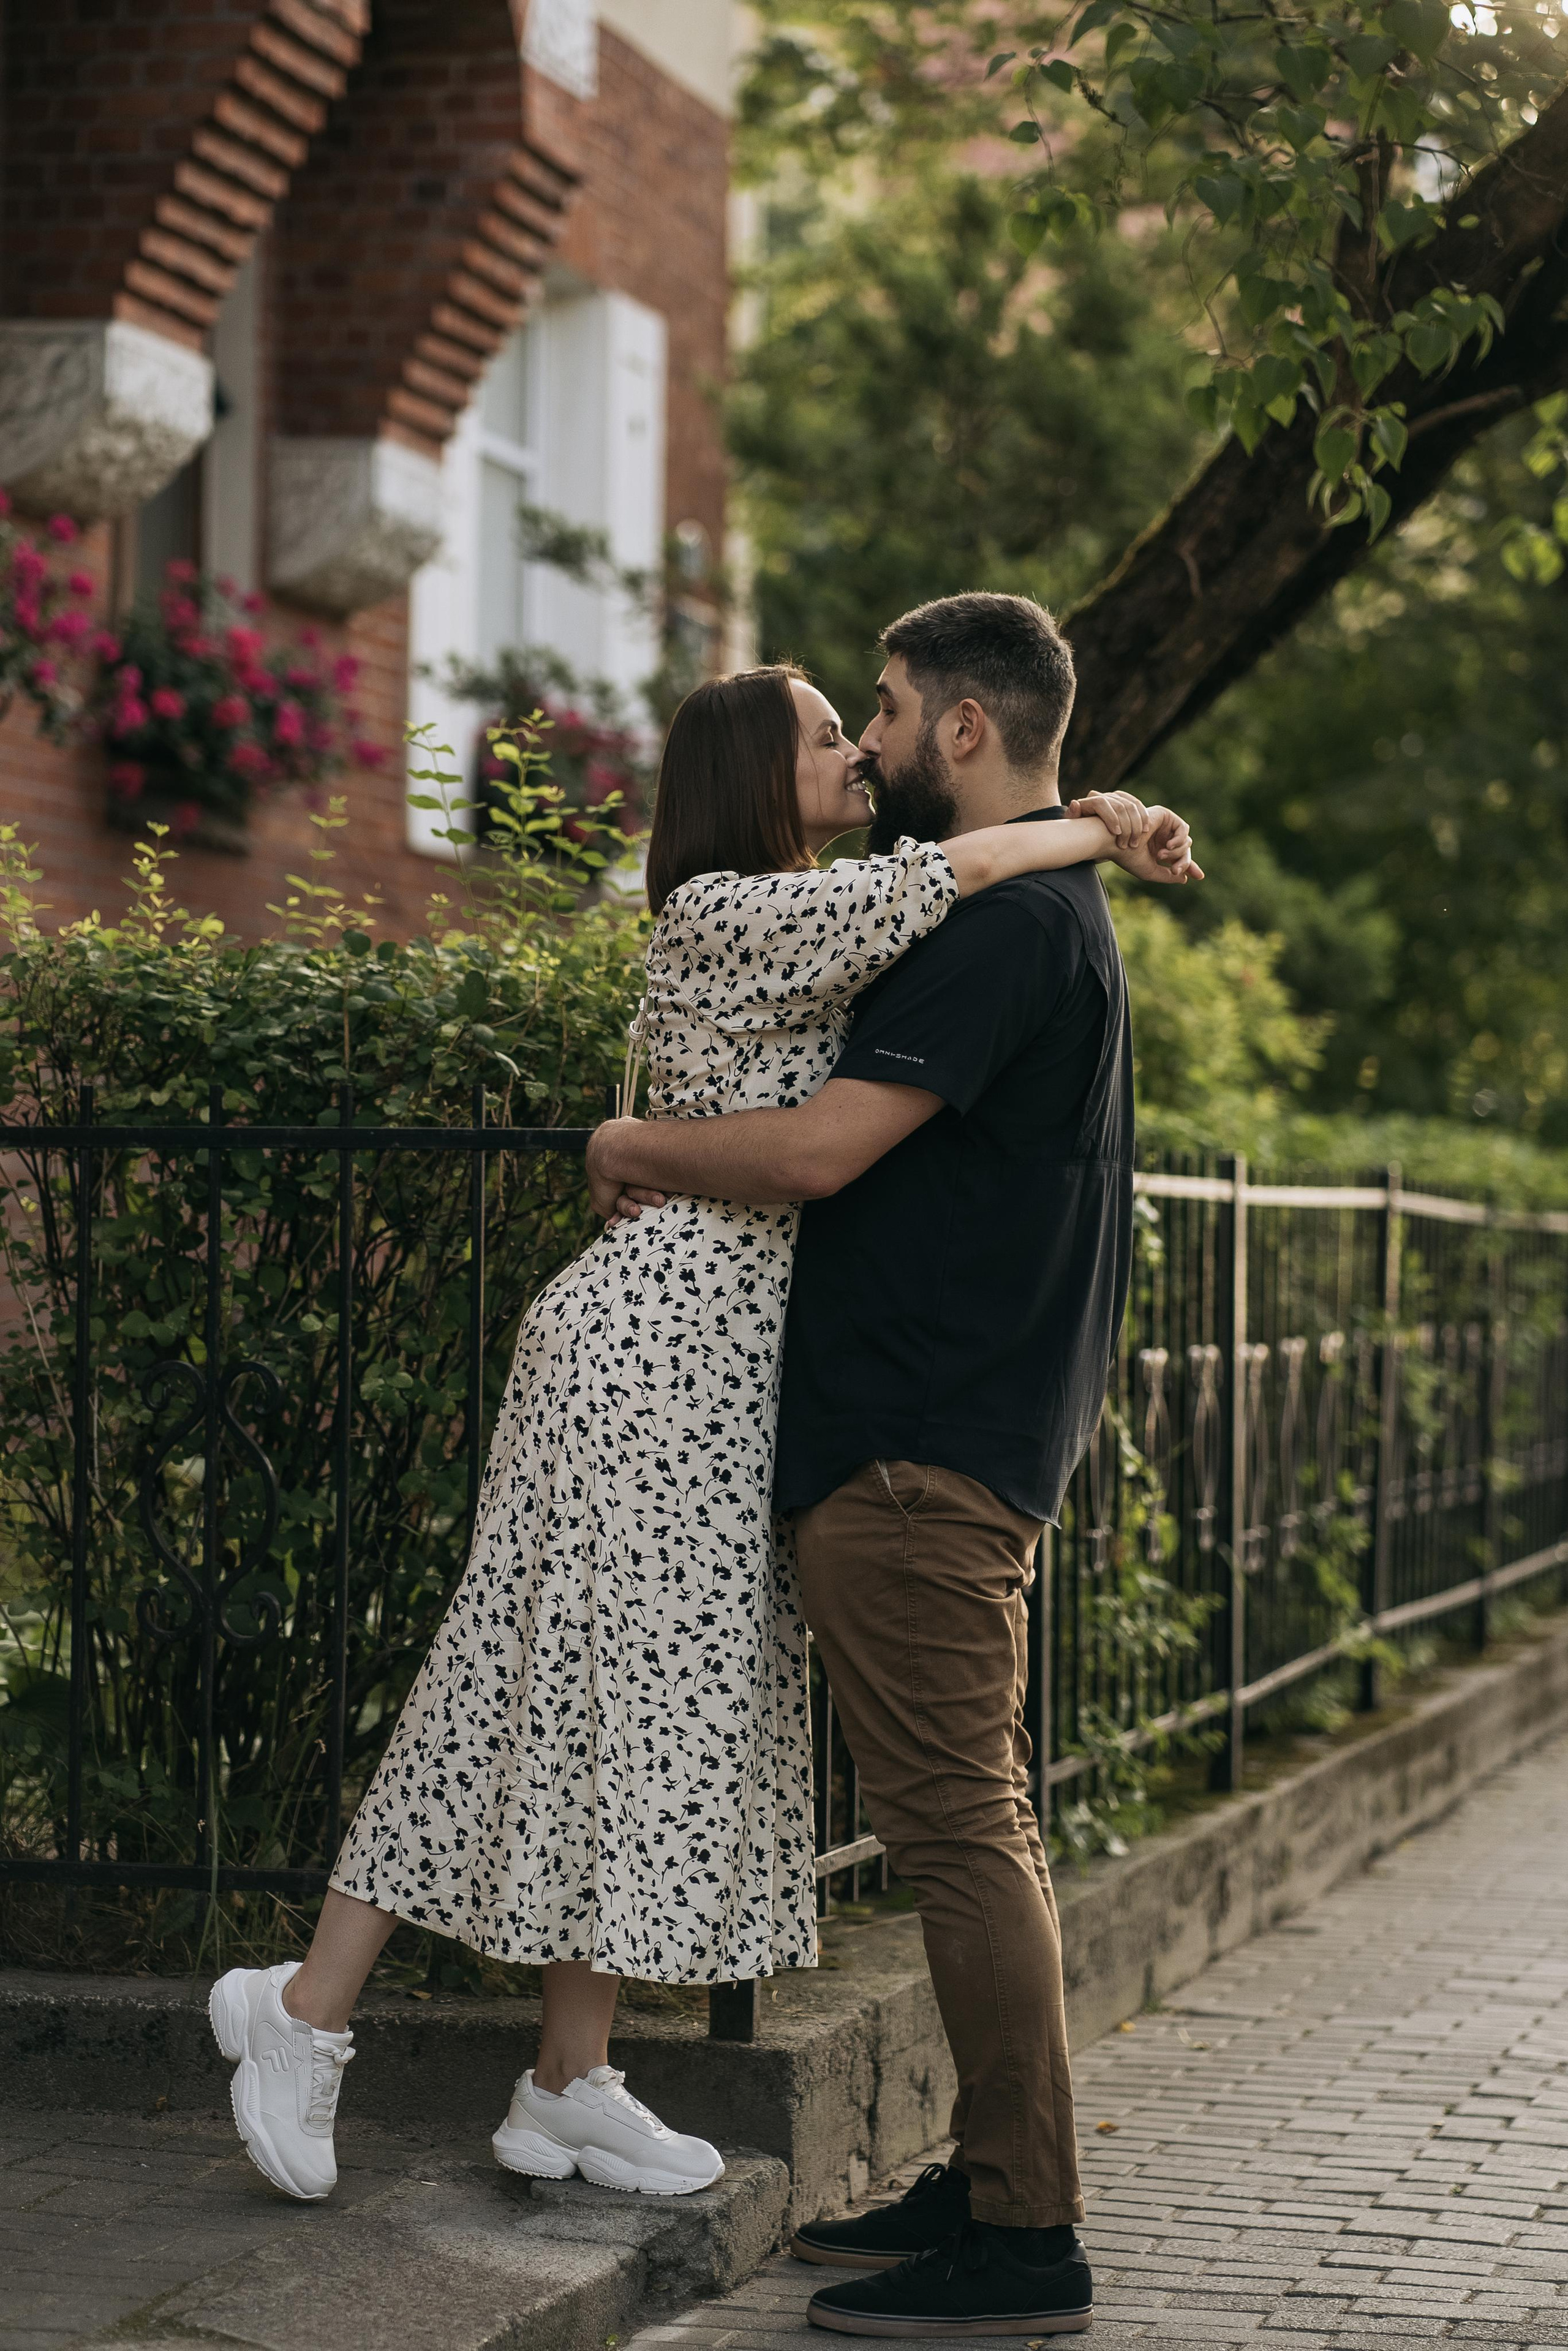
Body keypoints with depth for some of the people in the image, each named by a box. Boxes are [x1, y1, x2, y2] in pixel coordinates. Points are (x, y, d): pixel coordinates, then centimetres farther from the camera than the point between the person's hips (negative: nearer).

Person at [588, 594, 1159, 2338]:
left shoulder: (1006, 919, -15)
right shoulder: (1050, 902, 18)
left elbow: (819, 1150, -20)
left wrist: (629, 1146, -5)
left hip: (920, 1452, -11)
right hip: (962, 1431, 11)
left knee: (959, 1825, -9)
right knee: (972, 1818, 13)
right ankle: (992, 2184, 21)